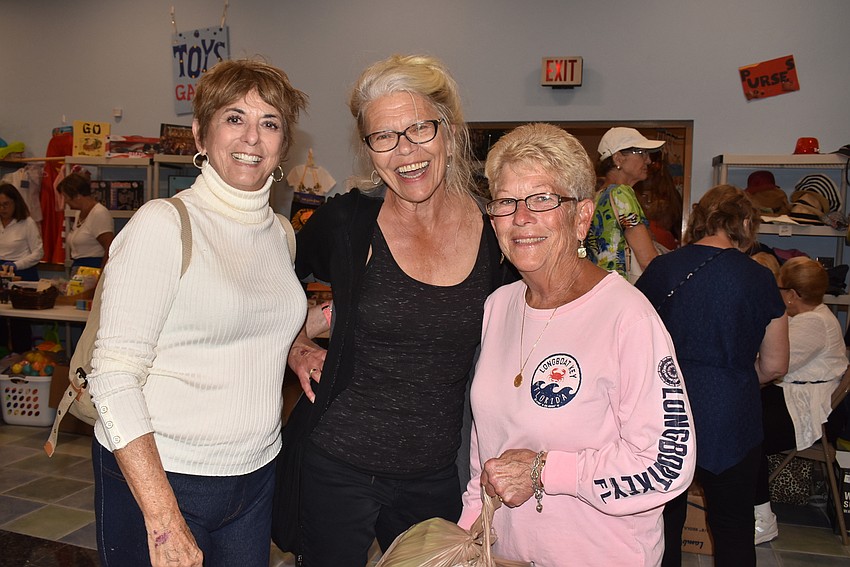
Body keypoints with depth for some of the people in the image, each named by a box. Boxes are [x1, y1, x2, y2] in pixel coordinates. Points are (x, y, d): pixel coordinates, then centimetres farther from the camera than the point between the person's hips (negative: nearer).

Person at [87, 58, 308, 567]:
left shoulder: (280, 234, 6)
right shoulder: (164, 225, -13)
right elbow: (114, 377, -17)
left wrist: (292, 343, 0)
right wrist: (163, 518, -21)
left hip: (257, 478, 6)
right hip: (157, 479, -5)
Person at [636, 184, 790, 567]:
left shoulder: (661, 269, -4)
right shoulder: (758, 278, -6)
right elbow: (774, 366, 2)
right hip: (729, 421, -1)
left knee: (663, 523, 17)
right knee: (733, 528, 18)